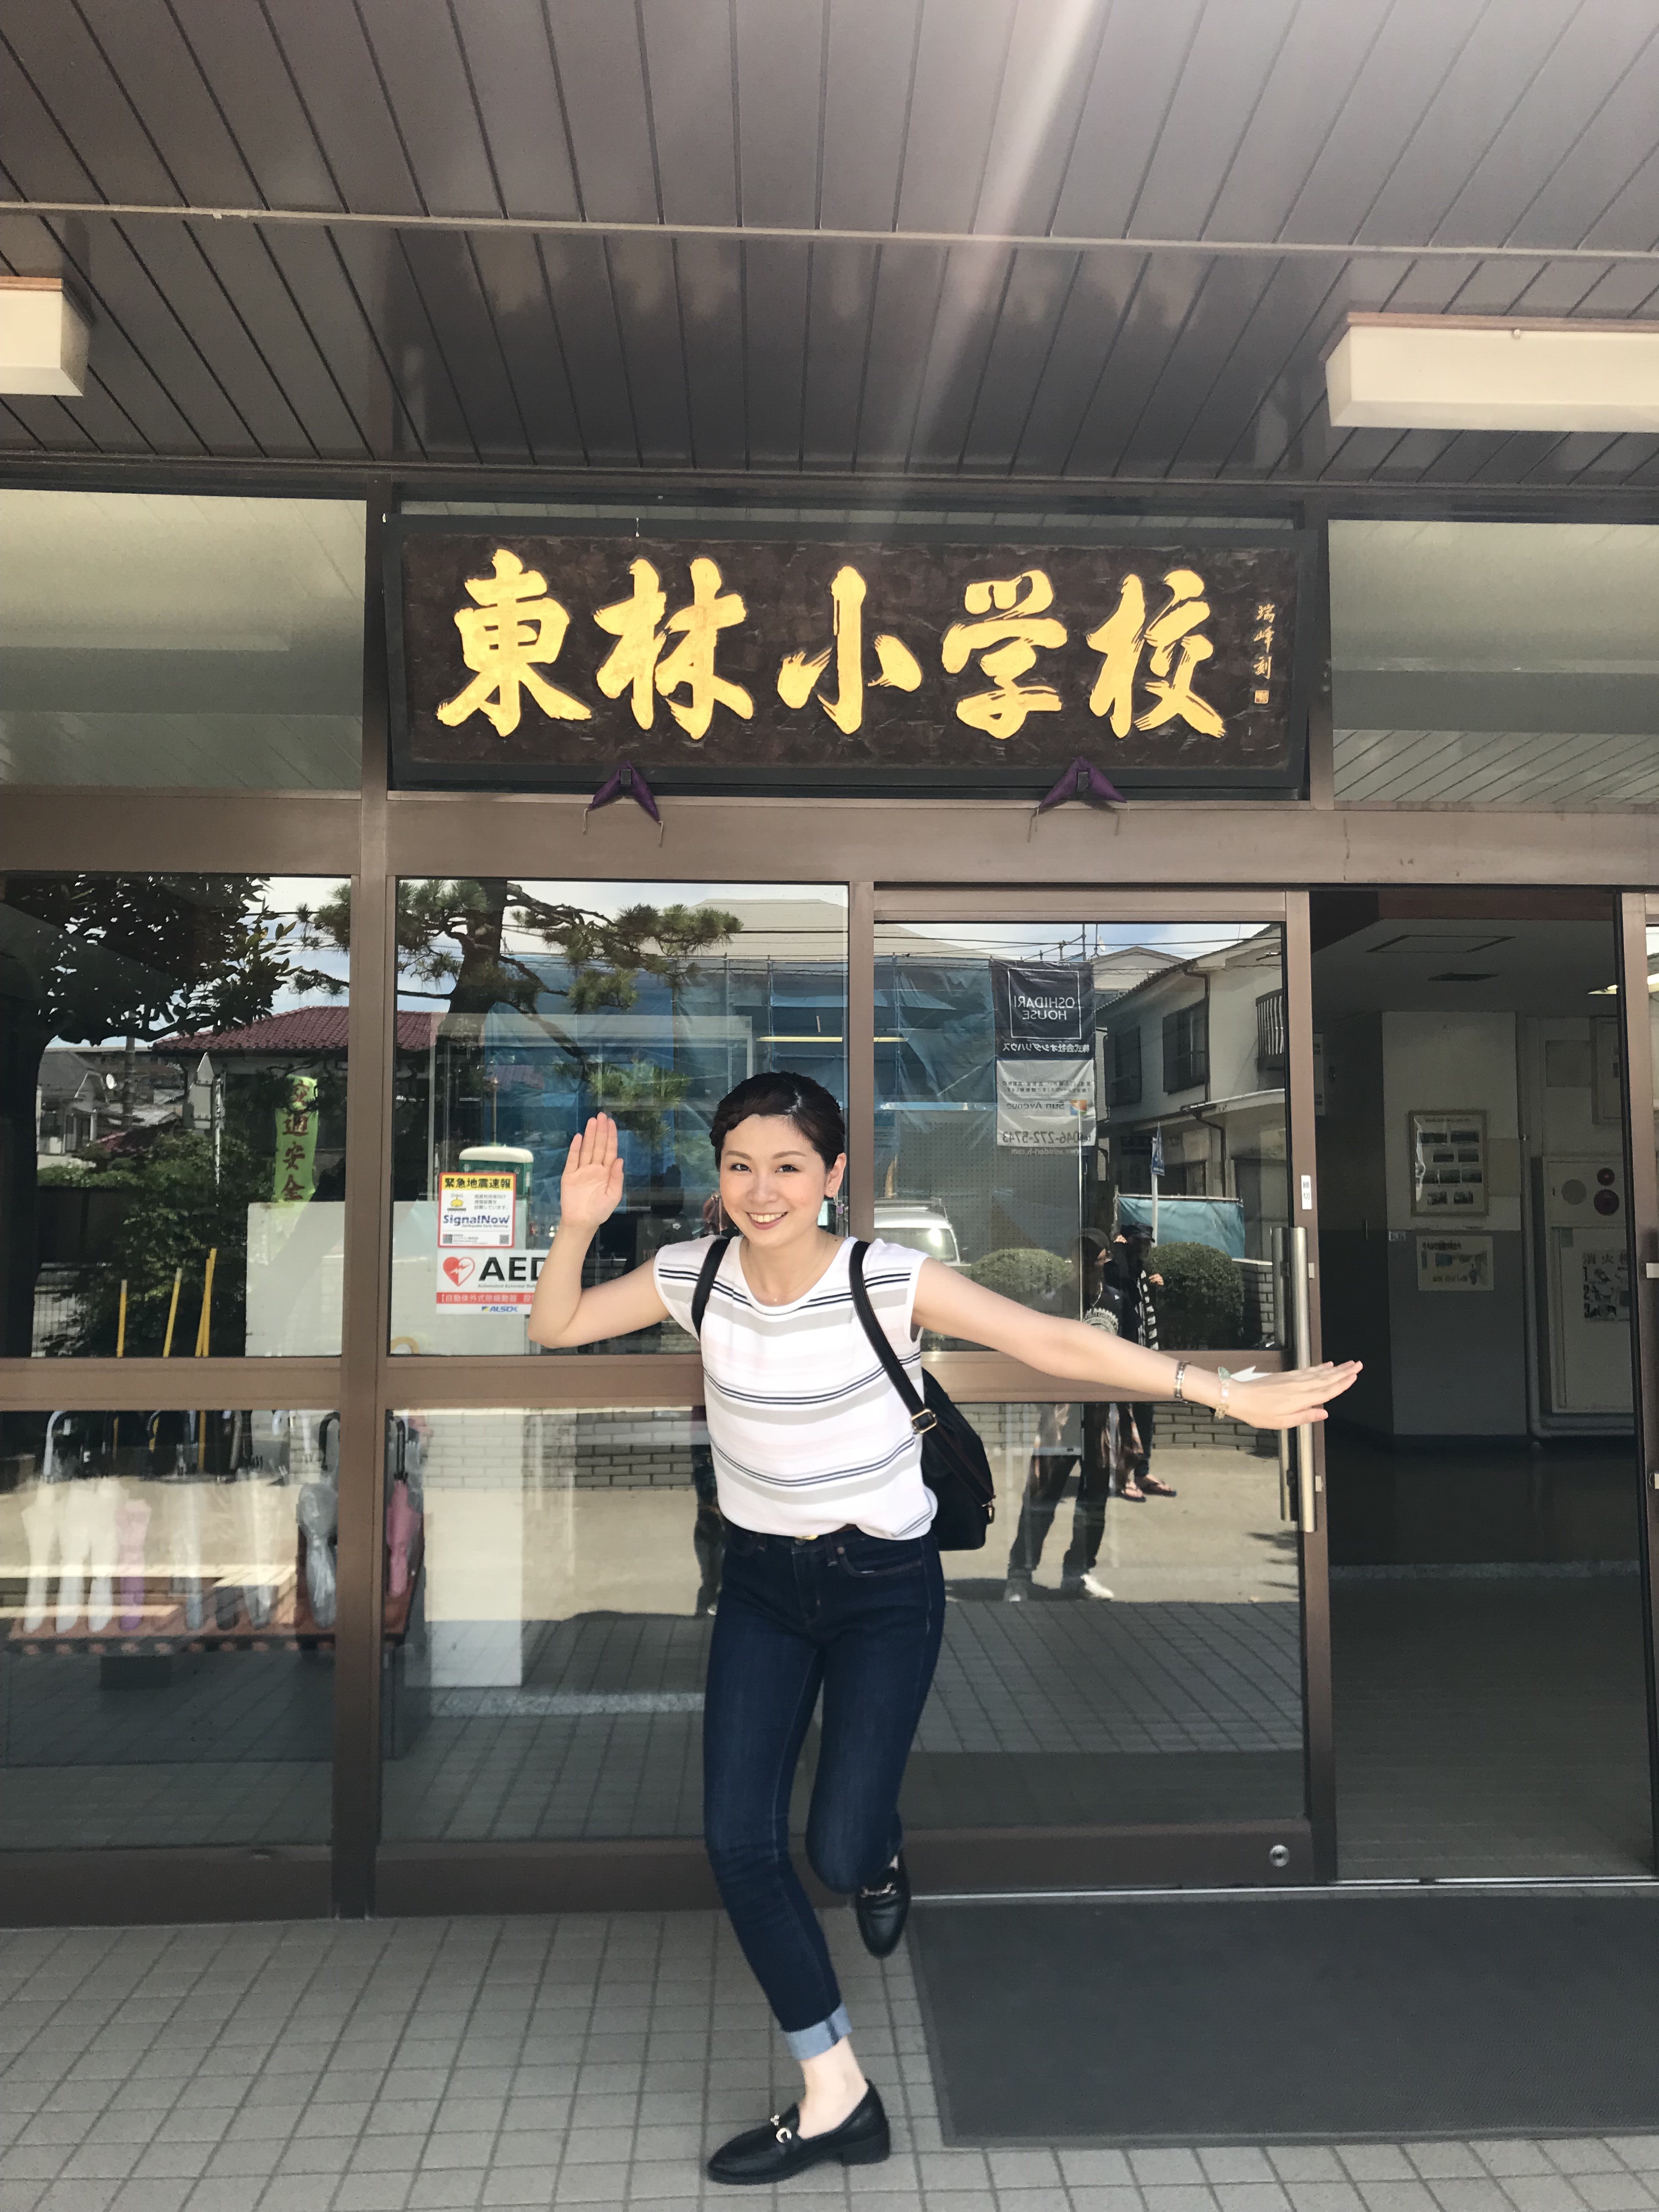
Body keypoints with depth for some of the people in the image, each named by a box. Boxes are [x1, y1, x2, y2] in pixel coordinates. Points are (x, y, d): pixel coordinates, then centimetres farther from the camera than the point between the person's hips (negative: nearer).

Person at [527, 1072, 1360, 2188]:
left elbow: (1057, 1340, -25)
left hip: (884, 1586, -4)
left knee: (838, 1848, -7)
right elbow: (556, 1328, 0)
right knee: (738, 1840, 1)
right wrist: (578, 1227, -19)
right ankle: (836, 2099, 21)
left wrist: (1225, 1392, -30)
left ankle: (879, 1850, 34)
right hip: (761, 1583, 4)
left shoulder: (892, 1280, -22)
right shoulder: (695, 1273, -10)